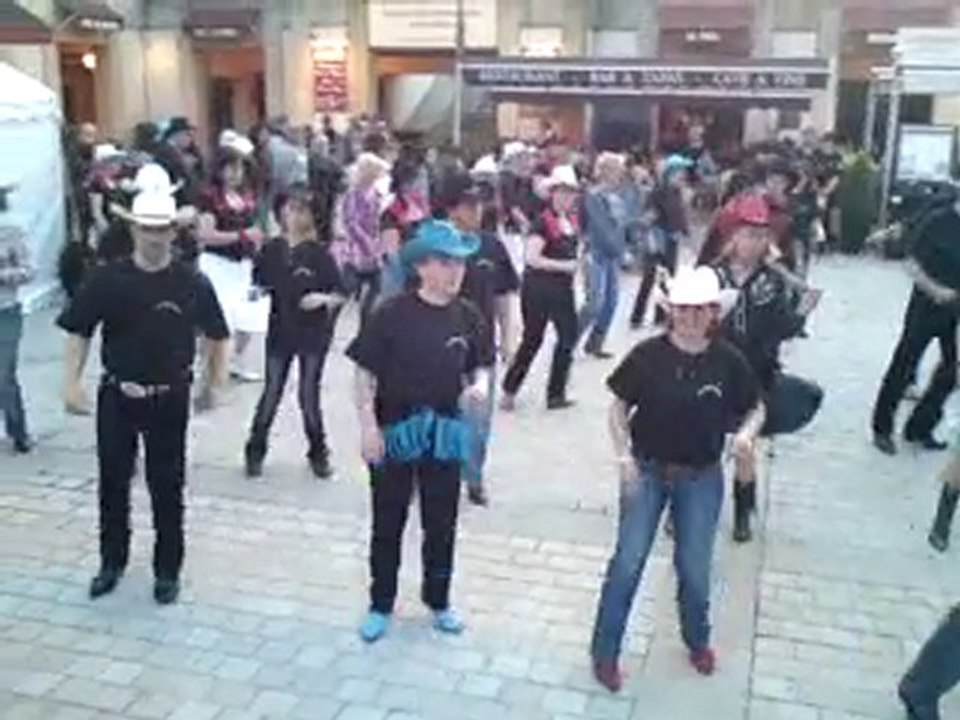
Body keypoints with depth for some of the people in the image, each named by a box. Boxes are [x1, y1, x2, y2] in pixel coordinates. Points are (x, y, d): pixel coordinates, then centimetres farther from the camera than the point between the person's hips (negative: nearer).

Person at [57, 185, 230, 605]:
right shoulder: (108, 280, -7)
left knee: (167, 487, 9)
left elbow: (215, 335, 4)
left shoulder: (192, 283, -8)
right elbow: (79, 333, -1)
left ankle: (167, 570, 25)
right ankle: (112, 562, 34)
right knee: (113, 483, 13)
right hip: (116, 396, 1)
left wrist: (212, 381, 2)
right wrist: (72, 383, -10)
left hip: (170, 399, -1)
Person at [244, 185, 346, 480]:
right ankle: (255, 451, 24)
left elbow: (340, 294, -6)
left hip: (313, 333, -2)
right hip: (280, 331, 2)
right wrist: (257, 292, -12)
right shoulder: (271, 250, -1)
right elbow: (260, 284, 10)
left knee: (309, 397, 5)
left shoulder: (319, 253, -8)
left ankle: (318, 453, 23)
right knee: (271, 394, 7)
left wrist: (323, 299, -26)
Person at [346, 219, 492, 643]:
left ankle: (438, 601, 36)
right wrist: (368, 426, -14)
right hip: (395, 432, -3)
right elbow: (365, 373, -11)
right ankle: (381, 606, 30)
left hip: (445, 435, 3)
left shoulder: (467, 317, -3)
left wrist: (479, 386, -12)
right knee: (388, 524, 12)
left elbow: (479, 366, 10)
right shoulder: (392, 314, -14)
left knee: (441, 524, 16)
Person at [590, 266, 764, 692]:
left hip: (702, 478, 1)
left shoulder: (728, 361, -9)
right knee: (628, 562, 0)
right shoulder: (648, 355, -12)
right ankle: (605, 652, 17)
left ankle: (697, 641, 40)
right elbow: (619, 407, -4)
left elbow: (755, 407, 4)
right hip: (647, 470, -1)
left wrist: (747, 432, -16)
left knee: (695, 568, 12)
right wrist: (624, 456, -14)